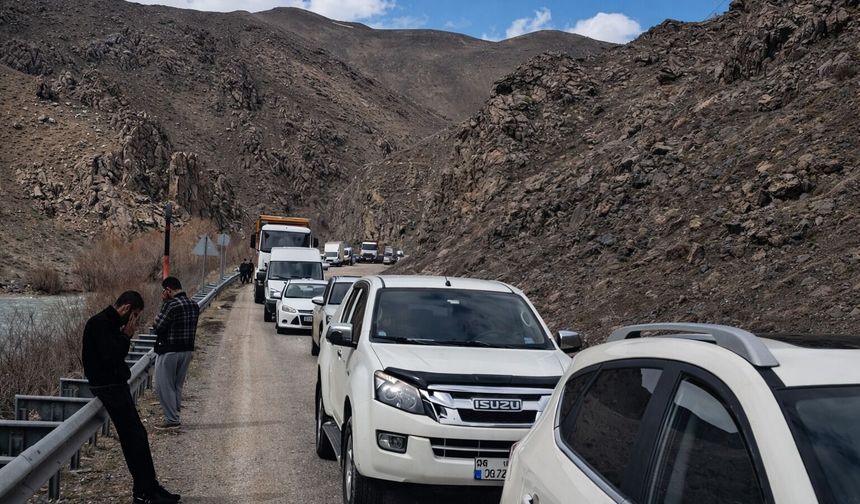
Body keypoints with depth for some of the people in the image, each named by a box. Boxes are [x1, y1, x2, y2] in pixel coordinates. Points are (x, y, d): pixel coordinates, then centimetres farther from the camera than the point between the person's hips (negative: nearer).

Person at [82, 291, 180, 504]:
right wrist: (126, 336, -14)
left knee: (138, 436, 12)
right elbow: (110, 358, -25)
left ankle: (150, 487, 18)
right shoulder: (100, 323, -17)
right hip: (108, 387, -10)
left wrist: (125, 336, 0)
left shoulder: (109, 323, 14)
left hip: (116, 385, 10)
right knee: (133, 438, -7)